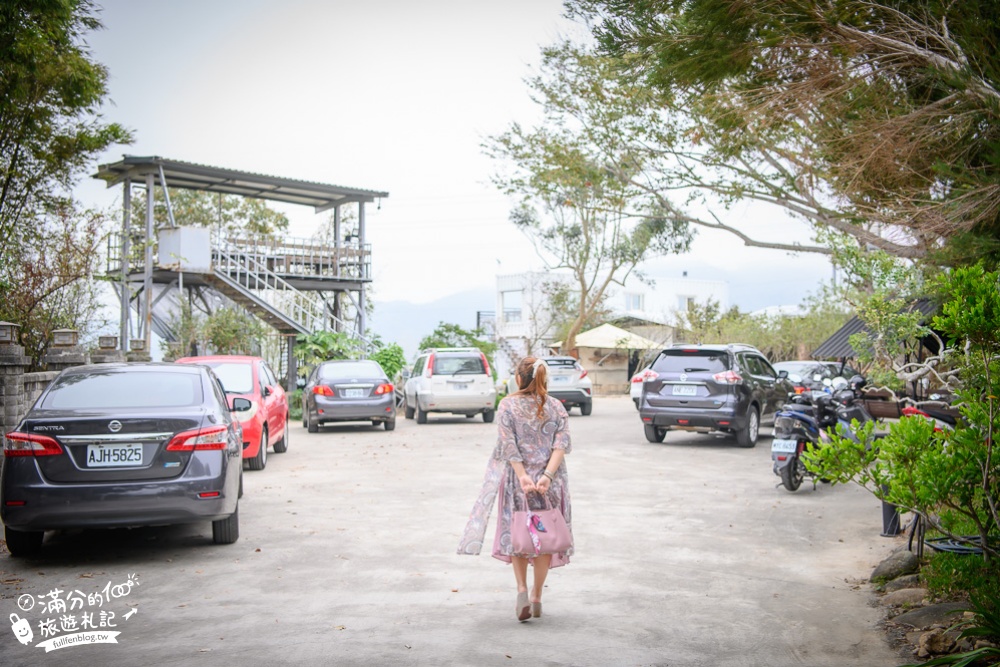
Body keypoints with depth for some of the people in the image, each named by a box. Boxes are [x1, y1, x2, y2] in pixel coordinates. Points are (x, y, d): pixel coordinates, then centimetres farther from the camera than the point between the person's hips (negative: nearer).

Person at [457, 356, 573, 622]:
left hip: (517, 479, -1)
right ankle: (536, 597, 17)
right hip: (550, 481, 1)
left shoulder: (507, 406, -4)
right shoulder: (556, 407, 2)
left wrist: (523, 477, -16)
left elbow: (508, 445, -12)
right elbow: (561, 443, -10)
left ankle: (522, 591, -1)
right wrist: (547, 476, -17)